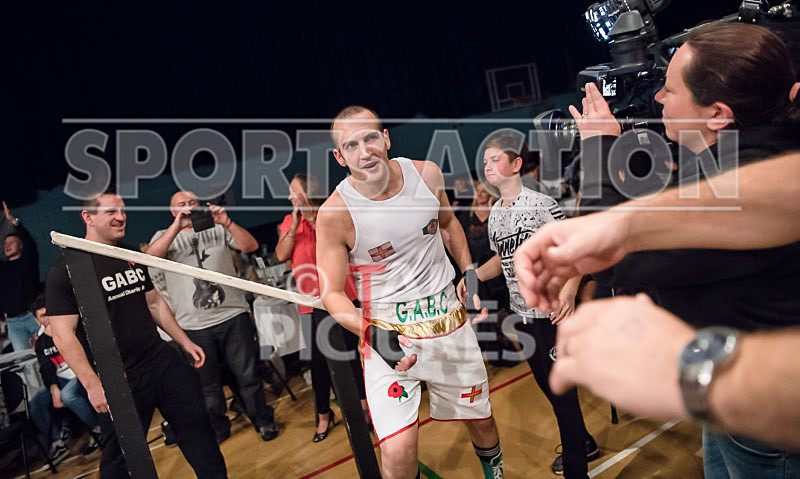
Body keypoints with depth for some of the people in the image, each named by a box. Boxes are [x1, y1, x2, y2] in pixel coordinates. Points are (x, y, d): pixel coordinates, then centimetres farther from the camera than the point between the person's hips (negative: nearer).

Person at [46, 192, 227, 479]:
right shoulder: (65, 270, -11)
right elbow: (63, 335, -14)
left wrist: (185, 342, 15)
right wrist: (92, 385, -19)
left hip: (163, 362, 6)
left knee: (197, 428, 11)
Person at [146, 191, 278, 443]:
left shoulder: (218, 230, 10)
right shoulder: (165, 236, 11)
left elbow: (250, 246, -4)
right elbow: (151, 256, -11)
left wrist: (227, 223, -18)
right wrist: (177, 227, -20)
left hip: (233, 316, 0)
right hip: (193, 326, 1)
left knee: (248, 375, 7)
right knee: (207, 385, 12)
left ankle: (263, 421, 24)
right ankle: (217, 429, 31)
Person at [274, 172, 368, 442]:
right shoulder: (289, 221, 9)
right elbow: (281, 255, -2)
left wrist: (312, 217, -16)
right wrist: (294, 225, -9)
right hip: (311, 302, 3)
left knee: (349, 353, 6)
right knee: (318, 360, 8)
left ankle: (363, 404, 24)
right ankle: (323, 415, 23)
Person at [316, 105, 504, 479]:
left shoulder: (427, 174, -7)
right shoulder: (335, 212, -19)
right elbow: (332, 293, -12)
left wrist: (470, 274, 8)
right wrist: (373, 335, -28)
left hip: (448, 317, 4)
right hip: (387, 331, -3)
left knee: (480, 417, 21)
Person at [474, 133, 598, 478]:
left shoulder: (541, 203, -14)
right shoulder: (495, 213, 8)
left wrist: (569, 290, -30)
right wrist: (472, 276, 2)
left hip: (550, 311, -8)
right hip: (521, 313, 8)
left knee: (562, 390, 0)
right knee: (547, 386, 21)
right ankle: (583, 444, 44)